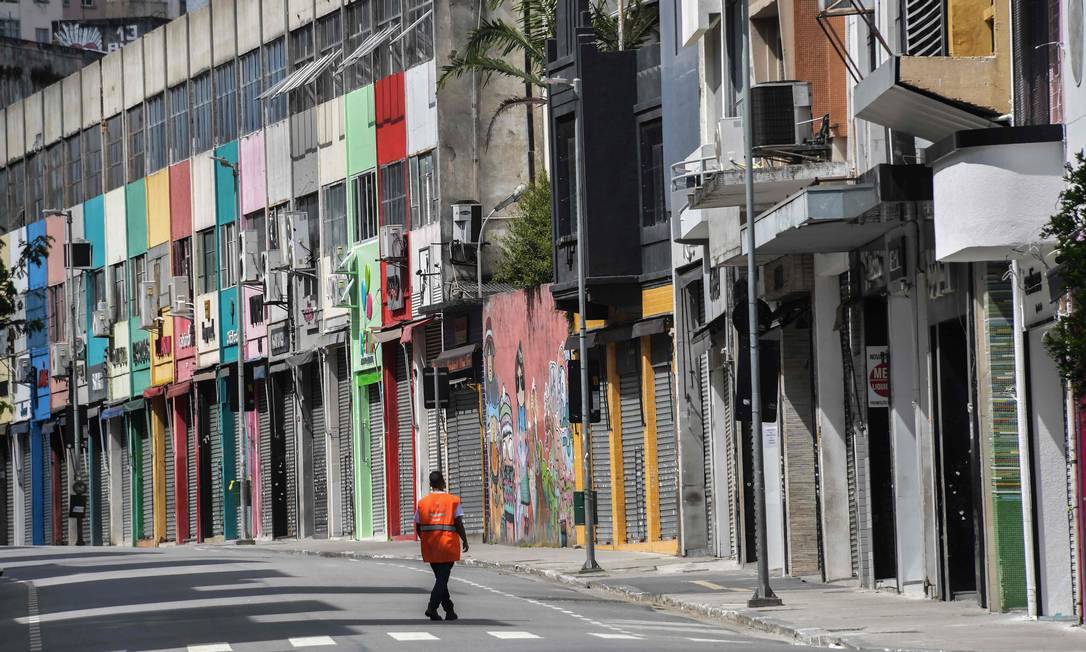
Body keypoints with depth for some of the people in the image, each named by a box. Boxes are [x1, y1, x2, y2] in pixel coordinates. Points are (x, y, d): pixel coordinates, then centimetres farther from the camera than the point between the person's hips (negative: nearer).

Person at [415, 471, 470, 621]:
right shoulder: (452, 500, -5)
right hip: (447, 546, -4)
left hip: (430, 547, 4)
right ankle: (432, 607, -18)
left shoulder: (423, 502, 4)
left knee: (440, 578, 16)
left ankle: (449, 610, 21)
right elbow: (458, 523, -10)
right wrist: (465, 540, 2)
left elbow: (418, 526, 4)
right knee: (442, 579, -2)